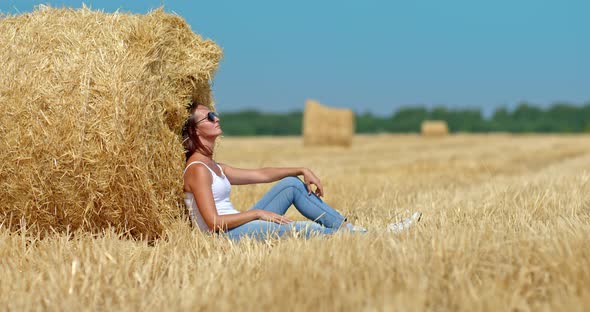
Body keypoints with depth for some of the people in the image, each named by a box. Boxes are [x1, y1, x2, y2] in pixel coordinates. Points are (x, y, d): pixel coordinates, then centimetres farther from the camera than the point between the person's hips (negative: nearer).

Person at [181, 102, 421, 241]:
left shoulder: (213, 167, 15)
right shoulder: (198, 169, -14)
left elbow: (261, 175, 20)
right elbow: (214, 222, -21)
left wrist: (302, 171, 11)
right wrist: (258, 212, -15)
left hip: (238, 227, 10)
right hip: (227, 236, -10)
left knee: (291, 184, 8)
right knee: (304, 230, -18)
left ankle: (348, 227, 5)